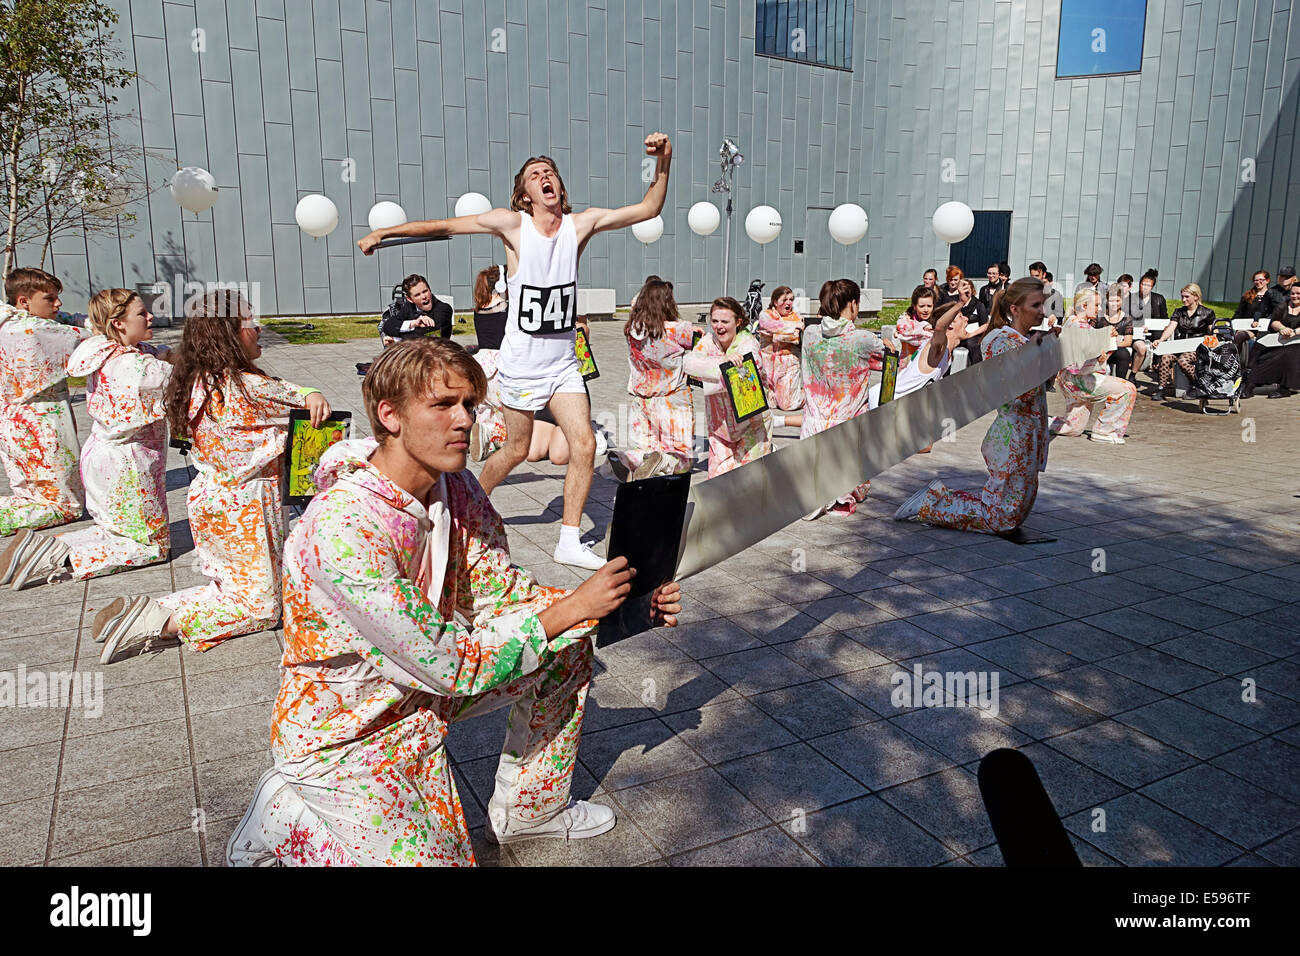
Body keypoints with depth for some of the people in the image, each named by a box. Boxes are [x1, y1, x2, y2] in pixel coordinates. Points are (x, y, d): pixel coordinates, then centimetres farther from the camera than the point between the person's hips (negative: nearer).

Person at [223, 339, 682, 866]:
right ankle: (284, 815, 7)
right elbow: (450, 664, -31)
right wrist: (570, 608, -25)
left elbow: (500, 587, -2)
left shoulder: (457, 487, -9)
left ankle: (526, 809, 18)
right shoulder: (341, 528, -33)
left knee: (571, 642, 2)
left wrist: (627, 605, -14)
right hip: (341, 731, -7)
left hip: (426, 693, 8)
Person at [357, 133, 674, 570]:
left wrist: (663, 163, -15)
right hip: (521, 361, -3)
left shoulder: (582, 223, -1)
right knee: (516, 449, 9)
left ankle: (569, 541, 6)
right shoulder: (512, 223, -9)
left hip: (563, 362, 3)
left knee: (584, 444, -6)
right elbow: (443, 226, -4)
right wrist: (383, 232, -2)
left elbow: (648, 209, -1)